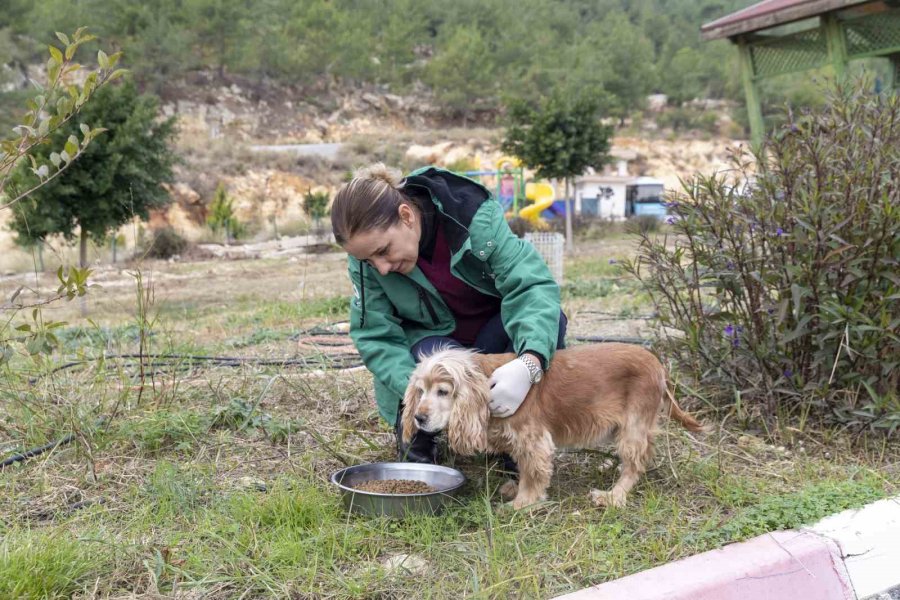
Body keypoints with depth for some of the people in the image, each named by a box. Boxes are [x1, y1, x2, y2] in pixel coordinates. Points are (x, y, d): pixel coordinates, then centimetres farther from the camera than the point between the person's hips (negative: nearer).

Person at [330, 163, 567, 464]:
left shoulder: (475, 216, -31)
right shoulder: (365, 258, -23)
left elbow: (532, 284, -37)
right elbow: (375, 336, -20)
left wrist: (529, 363, -55)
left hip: (493, 331, 0)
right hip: (430, 339, 0)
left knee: (548, 318, -31)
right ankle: (415, 433, 0)